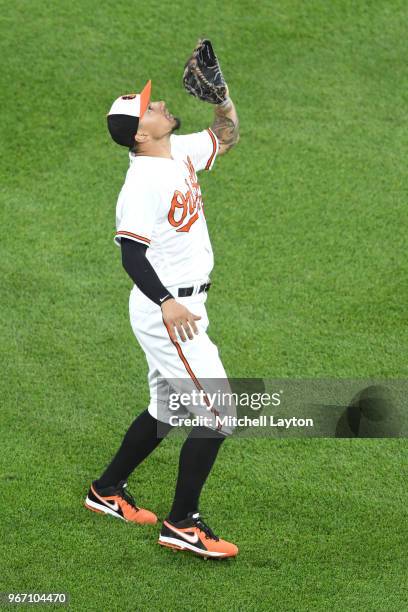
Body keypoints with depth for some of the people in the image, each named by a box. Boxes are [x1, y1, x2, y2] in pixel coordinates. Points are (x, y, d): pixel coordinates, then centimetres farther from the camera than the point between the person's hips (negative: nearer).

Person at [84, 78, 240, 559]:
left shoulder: (180, 153, 6)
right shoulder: (143, 182, -21)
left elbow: (225, 137, 22)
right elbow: (131, 253, -26)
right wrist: (166, 302, -39)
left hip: (180, 307, 10)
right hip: (166, 310, -10)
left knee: (166, 411, 21)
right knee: (217, 416, -9)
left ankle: (107, 491, 36)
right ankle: (182, 524, -3)